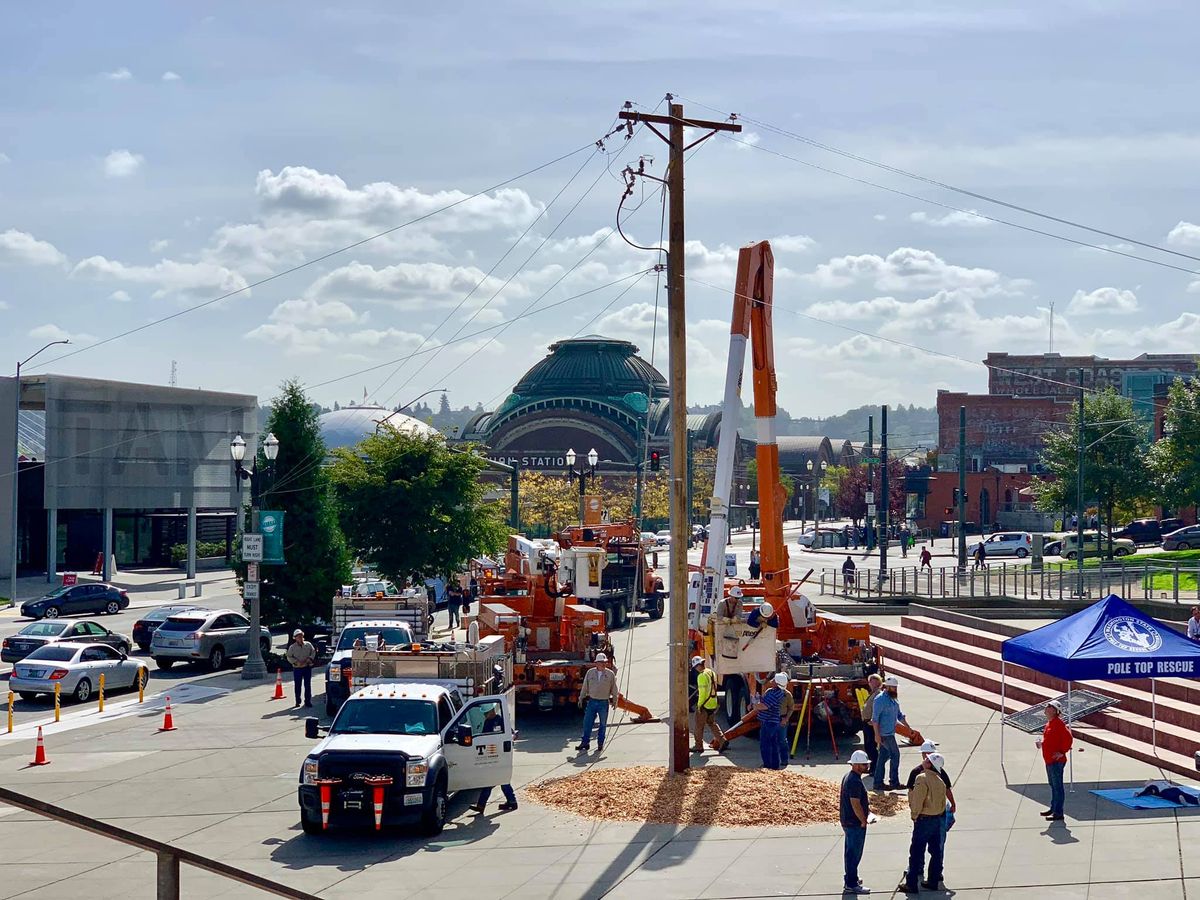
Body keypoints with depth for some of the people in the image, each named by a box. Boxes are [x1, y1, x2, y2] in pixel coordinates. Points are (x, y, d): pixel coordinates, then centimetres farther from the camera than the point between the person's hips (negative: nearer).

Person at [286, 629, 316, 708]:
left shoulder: (308, 645, 4)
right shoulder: (292, 647, 0)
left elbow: (313, 652, 8)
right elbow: (289, 657, -1)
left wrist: (309, 659, -8)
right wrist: (297, 662, -13)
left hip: (307, 667, 1)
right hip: (297, 668, -1)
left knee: (308, 685, 2)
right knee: (297, 686, 3)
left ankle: (308, 701, 7)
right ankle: (298, 701, 12)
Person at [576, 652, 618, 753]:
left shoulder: (610, 674, -1)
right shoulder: (590, 672, 2)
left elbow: (614, 689, 5)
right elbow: (584, 687, 9)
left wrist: (615, 702, 5)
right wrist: (581, 699, 11)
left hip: (604, 703, -1)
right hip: (591, 701, 1)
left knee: (603, 724, 7)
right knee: (587, 723, 1)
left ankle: (600, 744, 18)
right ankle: (585, 743, 10)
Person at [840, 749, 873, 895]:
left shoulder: (849, 776, 9)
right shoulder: (855, 781, -24)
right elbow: (855, 804, -25)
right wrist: (864, 821, -15)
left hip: (848, 821, 10)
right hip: (855, 823, -10)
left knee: (850, 852, 21)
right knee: (854, 854, -3)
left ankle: (849, 878, 33)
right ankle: (851, 884, 2)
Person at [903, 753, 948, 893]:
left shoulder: (922, 778, -17)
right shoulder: (940, 781, 7)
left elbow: (917, 800, -19)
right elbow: (943, 802, 11)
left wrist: (914, 816, -8)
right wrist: (939, 814, 17)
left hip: (924, 819, -8)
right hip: (938, 819, 8)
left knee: (916, 852, -2)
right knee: (936, 851, 14)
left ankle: (911, 884, 0)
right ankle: (933, 881, 21)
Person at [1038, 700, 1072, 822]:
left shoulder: (1058, 723, -17)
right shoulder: (1049, 723, 14)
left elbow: (1068, 738, -24)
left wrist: (1062, 752, -20)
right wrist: (1042, 743, 12)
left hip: (1056, 761, -11)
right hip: (1049, 760, 11)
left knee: (1057, 786, -6)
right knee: (1053, 785, 20)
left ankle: (1058, 814, -4)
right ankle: (1053, 808, 32)